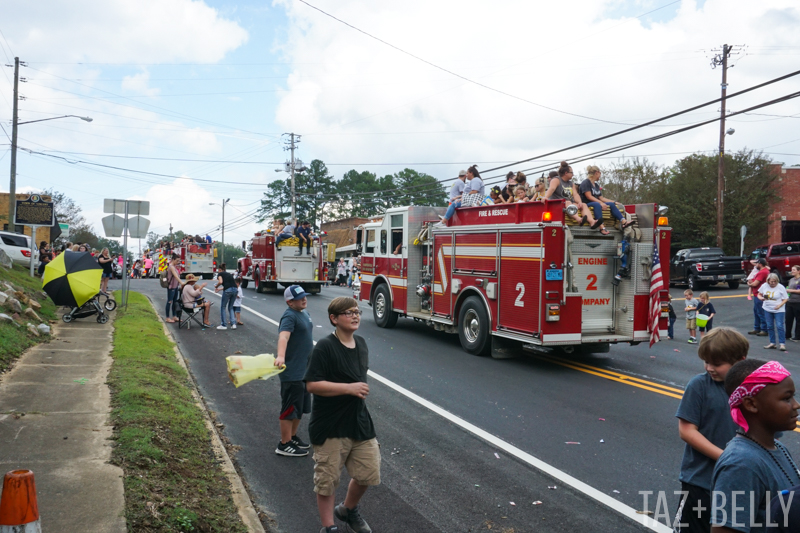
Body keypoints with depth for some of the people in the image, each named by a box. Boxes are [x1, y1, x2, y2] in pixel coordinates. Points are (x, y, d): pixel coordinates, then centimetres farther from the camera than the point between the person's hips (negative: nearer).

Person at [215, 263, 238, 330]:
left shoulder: (220, 274, 9)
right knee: (230, 307, 19)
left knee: (223, 307, 11)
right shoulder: (229, 274, 28)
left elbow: (220, 282, -9)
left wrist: (216, 286, 10)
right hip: (235, 289, 6)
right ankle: (233, 324, 8)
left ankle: (223, 325, 14)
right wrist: (219, 289, 38)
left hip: (227, 290, -6)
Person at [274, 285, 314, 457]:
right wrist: (281, 356, -55)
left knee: (301, 407, 20)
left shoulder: (304, 313, 10)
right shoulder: (290, 316, -19)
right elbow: (283, 336, -38)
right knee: (290, 409, 1)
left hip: (305, 370, 9)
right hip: (292, 373, -9)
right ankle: (284, 445, 13)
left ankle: (293, 437, 35)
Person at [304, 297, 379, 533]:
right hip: (330, 427, -6)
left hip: (360, 422, 7)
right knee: (327, 480, 8)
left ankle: (348, 509, 40)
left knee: (368, 473, 14)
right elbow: (312, 384, -23)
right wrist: (349, 388, -26)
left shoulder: (361, 344, 5)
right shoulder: (325, 348, -17)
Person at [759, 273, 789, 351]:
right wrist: (761, 298, -10)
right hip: (767, 309, 4)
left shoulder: (781, 287, -10)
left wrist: (780, 305, -22)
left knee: (780, 326, -10)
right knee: (769, 326, 8)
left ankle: (782, 344, -5)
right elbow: (759, 294, 13)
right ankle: (772, 343, 18)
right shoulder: (764, 286, 0)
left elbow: (786, 298, -6)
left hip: (778, 310, -4)